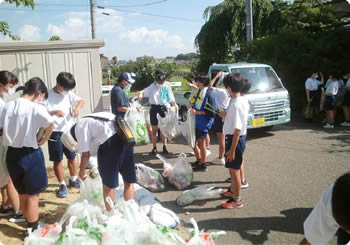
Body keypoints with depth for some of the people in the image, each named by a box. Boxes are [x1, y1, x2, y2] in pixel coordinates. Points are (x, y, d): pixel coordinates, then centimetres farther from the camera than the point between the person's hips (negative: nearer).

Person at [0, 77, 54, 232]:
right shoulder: (36, 108, -15)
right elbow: (50, 124, -31)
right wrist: (42, 141, -15)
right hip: (30, 154, -6)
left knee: (22, 193, 22)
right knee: (33, 194, 9)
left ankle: (30, 225, 38)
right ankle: (33, 230, 20)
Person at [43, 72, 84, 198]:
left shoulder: (69, 93, 3)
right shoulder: (47, 95, -11)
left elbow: (81, 101, 4)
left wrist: (77, 107, -18)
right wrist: (54, 112, -33)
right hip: (55, 133, -5)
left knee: (72, 157, 15)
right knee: (58, 160, 3)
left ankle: (73, 180, 32)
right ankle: (62, 185, 16)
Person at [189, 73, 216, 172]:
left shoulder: (208, 94, -16)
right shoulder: (198, 92, 8)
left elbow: (210, 112, -20)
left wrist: (197, 112, -22)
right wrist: (192, 109, 2)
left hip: (204, 123, -8)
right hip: (196, 122, 8)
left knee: (201, 143, 2)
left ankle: (203, 165, 16)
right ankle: (198, 160, 36)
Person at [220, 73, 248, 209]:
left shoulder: (235, 105, -24)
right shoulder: (244, 101, 5)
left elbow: (237, 129, -25)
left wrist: (232, 149, -22)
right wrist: (226, 116, 28)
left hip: (234, 139, -10)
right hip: (241, 137, 10)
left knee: (234, 169, 2)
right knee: (232, 168, 25)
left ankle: (237, 200, 16)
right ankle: (233, 191, 43)